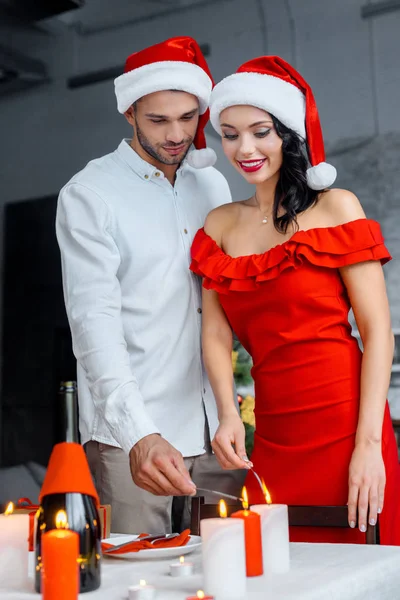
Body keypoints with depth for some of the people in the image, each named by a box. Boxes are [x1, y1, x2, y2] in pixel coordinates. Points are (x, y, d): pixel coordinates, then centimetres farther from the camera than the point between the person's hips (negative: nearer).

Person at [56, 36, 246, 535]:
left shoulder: (213, 185, 11)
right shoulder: (88, 196, -7)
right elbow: (95, 321, -18)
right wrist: (139, 434, -30)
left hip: (213, 427, 5)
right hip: (129, 433, -5)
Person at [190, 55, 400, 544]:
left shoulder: (335, 208, -2)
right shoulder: (219, 225, 11)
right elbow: (215, 331, 4)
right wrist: (228, 415, -12)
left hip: (345, 425, -3)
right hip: (273, 437, 4)